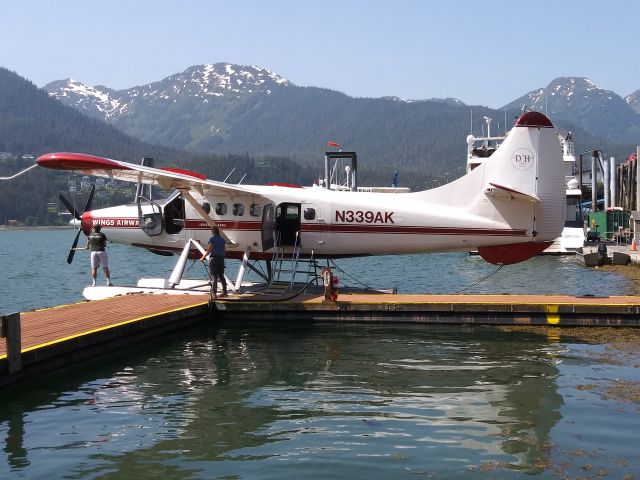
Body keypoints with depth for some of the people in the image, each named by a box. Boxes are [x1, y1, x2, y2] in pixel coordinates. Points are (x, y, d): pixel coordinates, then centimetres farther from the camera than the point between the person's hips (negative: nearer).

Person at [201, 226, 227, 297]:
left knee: (214, 277, -3)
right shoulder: (222, 239, 10)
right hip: (221, 258, 5)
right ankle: (224, 292, 11)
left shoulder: (212, 239, -7)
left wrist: (203, 257, -4)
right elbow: (223, 251, 13)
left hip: (213, 258, -5)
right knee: (221, 276, 12)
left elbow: (209, 250, -13)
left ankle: (214, 293, -6)